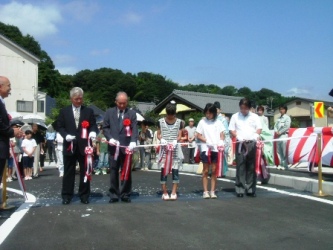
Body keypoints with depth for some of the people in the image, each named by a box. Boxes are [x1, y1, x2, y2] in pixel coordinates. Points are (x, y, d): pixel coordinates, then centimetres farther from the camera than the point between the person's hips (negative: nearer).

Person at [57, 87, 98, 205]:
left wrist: (93, 132, -18)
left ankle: (84, 195, 14)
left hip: (84, 146, 0)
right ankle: (67, 195, 13)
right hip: (69, 145, 0)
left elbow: (93, 125, 4)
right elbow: (60, 126, 5)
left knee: (85, 171, 5)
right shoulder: (64, 111, 7)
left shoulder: (89, 111, 7)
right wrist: (66, 135, -13)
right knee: (68, 172, 6)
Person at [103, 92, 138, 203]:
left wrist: (133, 142, -21)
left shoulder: (132, 113, 4)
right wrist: (110, 138, -10)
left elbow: (134, 129, -5)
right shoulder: (109, 112, 9)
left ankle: (125, 194, 12)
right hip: (113, 147, 1)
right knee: (113, 172, 5)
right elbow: (105, 127, 7)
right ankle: (114, 195, 13)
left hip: (126, 147, -1)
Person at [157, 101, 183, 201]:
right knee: (163, 170, -1)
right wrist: (162, 139, -15)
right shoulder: (161, 121, 3)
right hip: (164, 148, 0)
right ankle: (164, 193, 6)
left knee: (175, 170, -1)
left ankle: (174, 192, 6)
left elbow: (179, 135, 2)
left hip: (175, 148, 0)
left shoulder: (179, 122, 3)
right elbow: (158, 134, 6)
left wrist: (175, 141, -18)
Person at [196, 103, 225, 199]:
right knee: (206, 170, 2)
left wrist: (221, 142, -11)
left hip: (216, 149, 2)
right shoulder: (202, 122, 3)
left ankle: (212, 191, 10)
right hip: (206, 149, -1)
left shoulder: (218, 122, 8)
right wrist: (207, 141, -14)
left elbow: (222, 134, 9)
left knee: (214, 170, 4)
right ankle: (205, 191, 6)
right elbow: (198, 135, 1)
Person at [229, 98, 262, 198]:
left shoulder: (254, 117, 11)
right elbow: (231, 130, 7)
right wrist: (238, 136, -11)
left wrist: (256, 135, -13)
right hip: (240, 143, -1)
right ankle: (240, 189, 1)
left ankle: (250, 189, 9)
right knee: (240, 166, -3)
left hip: (252, 143, 1)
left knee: (251, 166, 2)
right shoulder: (235, 116, 9)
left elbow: (259, 129, 8)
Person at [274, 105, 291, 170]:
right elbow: (275, 125, 14)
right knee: (279, 151, 5)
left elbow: (287, 127, -10)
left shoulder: (287, 117, 0)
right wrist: (276, 131, -5)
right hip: (278, 136, 7)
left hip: (284, 135, -7)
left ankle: (285, 165, -9)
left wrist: (279, 132, -10)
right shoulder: (279, 118, 20)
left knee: (284, 151, -9)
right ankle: (281, 164, 10)